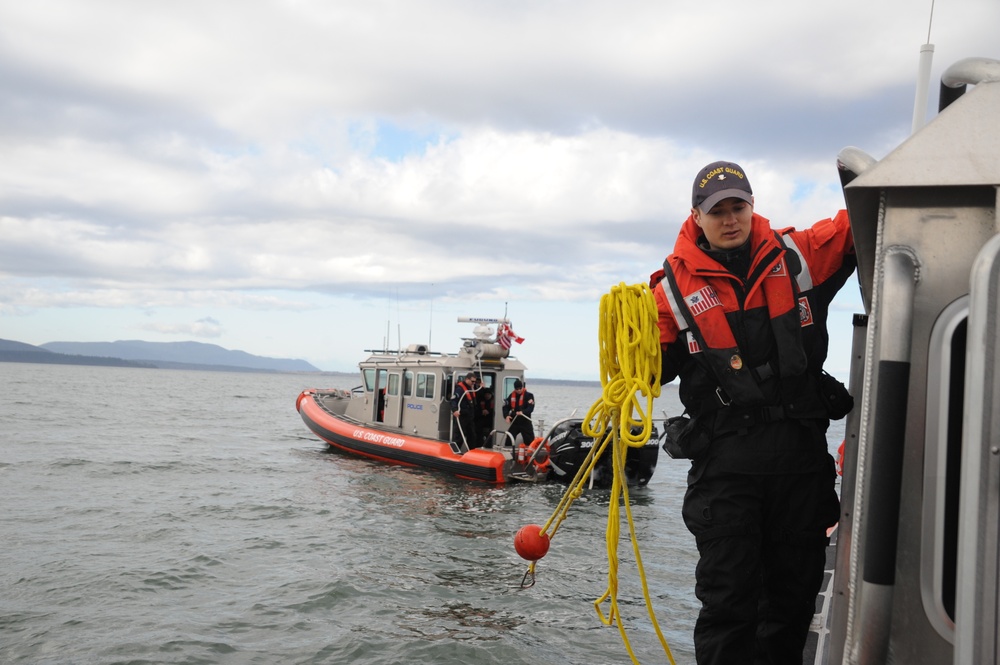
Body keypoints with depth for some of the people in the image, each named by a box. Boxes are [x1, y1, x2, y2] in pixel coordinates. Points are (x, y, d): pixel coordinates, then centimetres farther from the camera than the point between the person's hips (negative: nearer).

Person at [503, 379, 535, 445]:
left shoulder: (529, 395, -6)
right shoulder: (511, 396, 6)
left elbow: (531, 408, -16)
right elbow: (506, 406, 7)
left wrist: (522, 412, -34)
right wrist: (506, 415, -12)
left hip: (525, 422, -4)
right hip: (514, 422, 4)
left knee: (530, 441, -3)